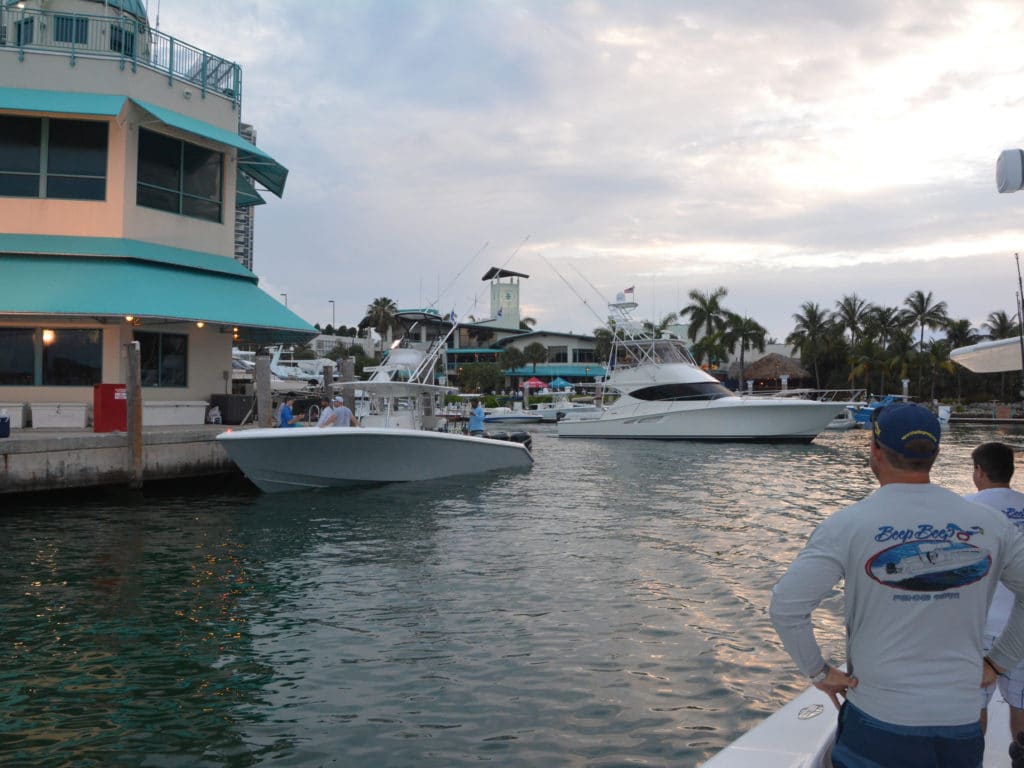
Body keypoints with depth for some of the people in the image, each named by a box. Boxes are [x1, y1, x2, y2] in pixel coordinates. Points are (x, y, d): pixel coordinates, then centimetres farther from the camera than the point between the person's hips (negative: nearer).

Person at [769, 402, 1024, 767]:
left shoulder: (849, 524, -12)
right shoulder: (987, 524, -3)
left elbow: (786, 606, -17)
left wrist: (818, 671, -5)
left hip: (878, 725, -2)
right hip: (961, 726, 3)